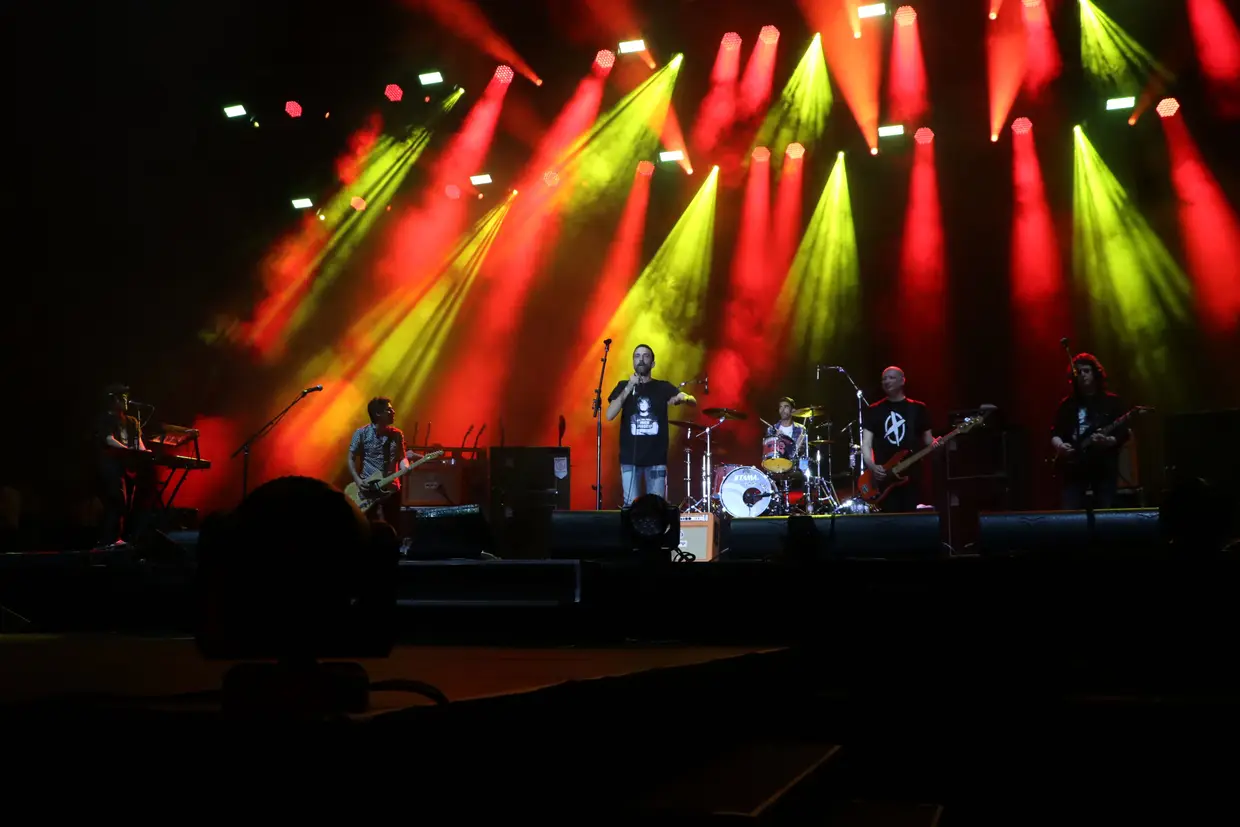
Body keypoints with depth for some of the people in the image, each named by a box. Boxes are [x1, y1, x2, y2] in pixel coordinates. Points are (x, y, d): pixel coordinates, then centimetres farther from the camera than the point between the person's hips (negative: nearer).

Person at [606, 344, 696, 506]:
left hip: (657, 458, 0)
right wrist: (628, 389, -15)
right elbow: (609, 415, -7)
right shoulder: (623, 386, 7)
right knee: (630, 506, -2)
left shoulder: (663, 387, 6)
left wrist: (682, 398, -28)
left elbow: (694, 402, -4)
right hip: (630, 458, 0)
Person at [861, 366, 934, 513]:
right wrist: (872, 466, -15)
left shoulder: (918, 408, 8)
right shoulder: (874, 411, 8)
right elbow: (866, 444, 2)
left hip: (912, 475, 0)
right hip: (884, 476, 0)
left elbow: (928, 439, 10)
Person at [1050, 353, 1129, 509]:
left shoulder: (1112, 401, 8)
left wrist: (1108, 441, -18)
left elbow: (1123, 434, 1)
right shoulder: (1067, 403, 15)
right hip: (1073, 467, 2)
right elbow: (1055, 433, 12)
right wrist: (1059, 445, -8)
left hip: (1104, 467, -2)